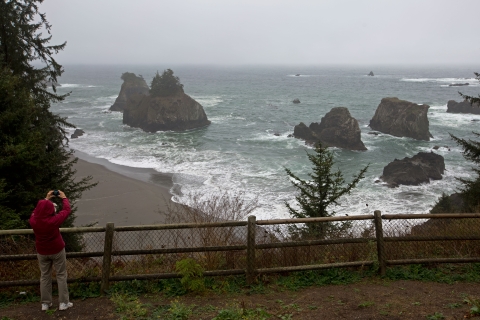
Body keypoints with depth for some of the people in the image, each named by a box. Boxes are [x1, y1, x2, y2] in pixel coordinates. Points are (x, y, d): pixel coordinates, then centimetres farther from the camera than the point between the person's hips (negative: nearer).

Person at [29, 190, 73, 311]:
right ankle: (63, 303, 14)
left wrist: (46, 199, 14)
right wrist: (64, 198, 6)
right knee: (61, 276, 10)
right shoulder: (54, 220, -26)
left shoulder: (33, 220, -16)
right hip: (57, 251, -3)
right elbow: (67, 210, -11)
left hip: (42, 252, 3)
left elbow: (37, 211, 7)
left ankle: (45, 303, 22)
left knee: (45, 276, 16)